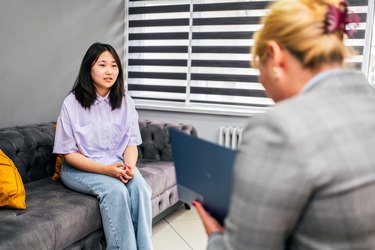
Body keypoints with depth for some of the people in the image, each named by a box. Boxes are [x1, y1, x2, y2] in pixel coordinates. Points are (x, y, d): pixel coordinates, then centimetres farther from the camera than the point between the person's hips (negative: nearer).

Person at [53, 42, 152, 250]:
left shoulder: (125, 102, 2)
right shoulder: (72, 103, -10)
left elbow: (131, 143, 5)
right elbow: (69, 153, -8)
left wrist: (129, 166, -18)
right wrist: (105, 169, -20)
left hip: (117, 165, 3)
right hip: (80, 169, -3)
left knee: (140, 187, -28)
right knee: (116, 190, -31)